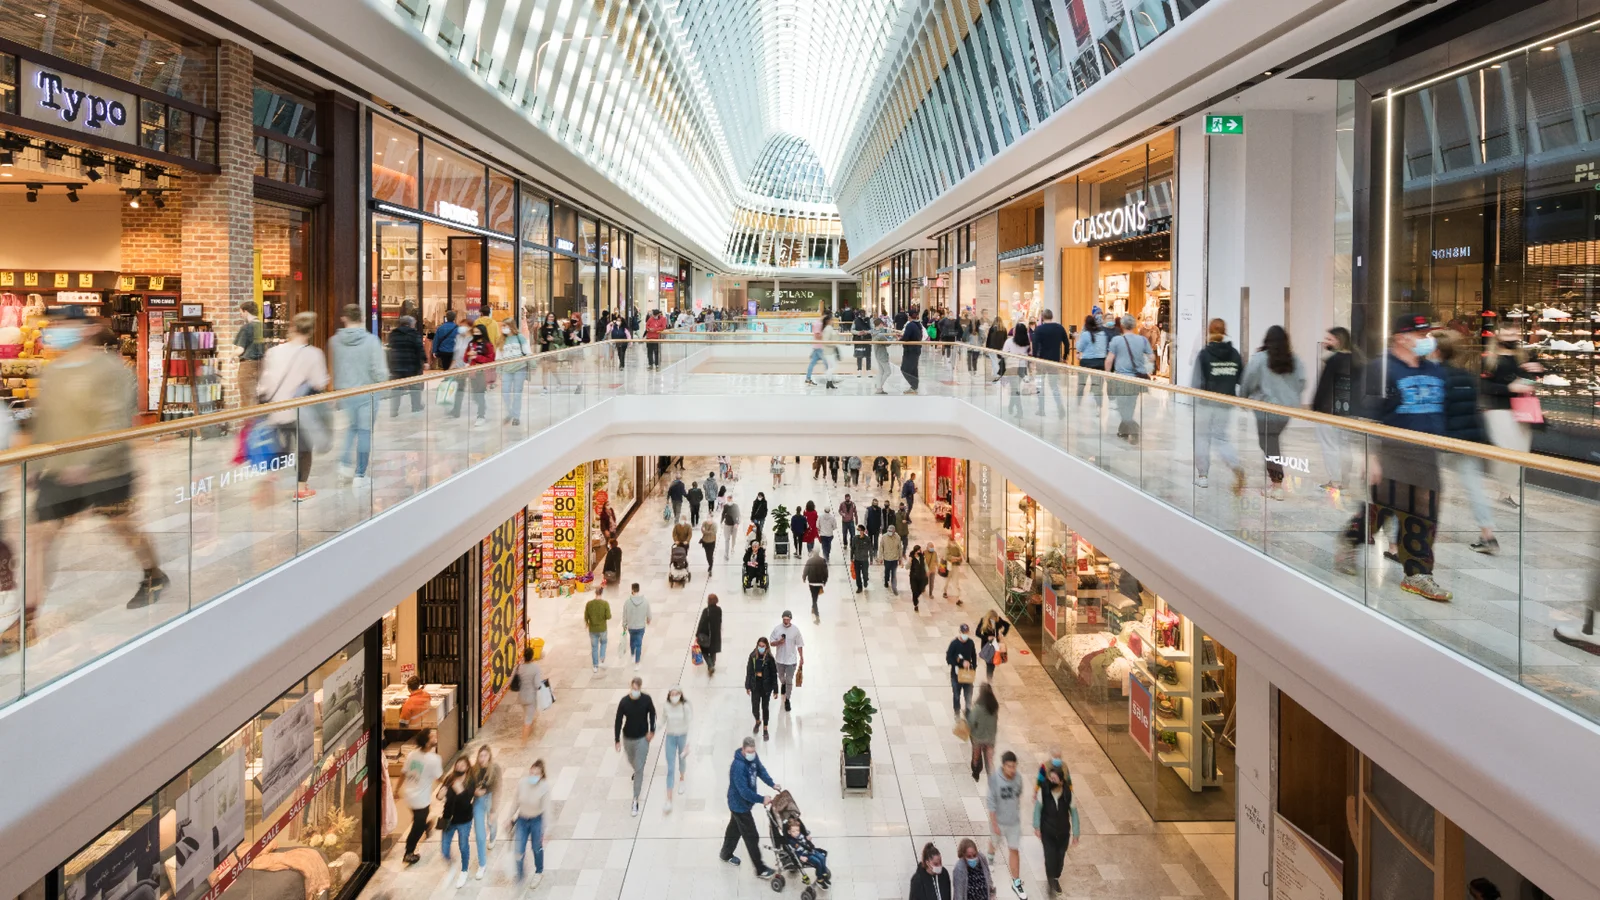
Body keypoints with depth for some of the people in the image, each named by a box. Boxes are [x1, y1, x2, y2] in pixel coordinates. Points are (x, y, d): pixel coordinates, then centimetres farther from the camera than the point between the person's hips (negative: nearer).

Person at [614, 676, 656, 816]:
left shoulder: (646, 699, -18)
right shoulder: (624, 702, -20)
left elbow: (652, 714, 0)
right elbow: (618, 721, -12)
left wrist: (652, 731, -4)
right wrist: (617, 740, -11)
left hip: (642, 738, -1)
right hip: (628, 738, 2)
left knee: (639, 769, -2)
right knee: (632, 762, 26)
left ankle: (635, 799, 5)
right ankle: (637, 772, 62)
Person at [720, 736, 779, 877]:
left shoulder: (753, 757, -10)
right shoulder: (738, 767, -36)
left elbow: (761, 770, 4)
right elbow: (744, 791, -35)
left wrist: (772, 784, -10)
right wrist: (761, 800, -32)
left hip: (742, 803, 9)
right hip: (739, 804, -9)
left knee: (735, 828, 28)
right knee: (752, 836, 1)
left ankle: (726, 855, 51)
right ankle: (760, 869, 13)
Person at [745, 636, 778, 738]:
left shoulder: (769, 658, -14)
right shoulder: (753, 656, -8)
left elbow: (774, 674, -8)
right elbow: (749, 671, 1)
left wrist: (775, 690, -6)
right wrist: (747, 686, 3)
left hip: (766, 686, -2)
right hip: (755, 685, 2)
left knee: (765, 707, 10)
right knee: (755, 708, 7)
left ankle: (765, 730, 27)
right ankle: (758, 721, 40)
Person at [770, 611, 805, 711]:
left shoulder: (795, 630, -10)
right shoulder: (777, 629, -8)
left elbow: (799, 645, -2)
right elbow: (771, 643, -2)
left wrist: (801, 658, 0)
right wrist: (779, 642, -22)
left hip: (791, 660, -2)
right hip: (780, 659, 2)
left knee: (789, 681, -1)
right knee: (781, 677, 25)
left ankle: (787, 700, 12)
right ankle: (783, 684, 59)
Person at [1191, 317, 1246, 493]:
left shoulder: (1204, 353, -10)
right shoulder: (1234, 354, 2)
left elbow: (1197, 381, -13)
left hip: (1206, 401, -3)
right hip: (1226, 402, 4)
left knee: (1202, 436, 11)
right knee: (1221, 436, 13)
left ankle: (1202, 475, 15)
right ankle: (1236, 466, -13)